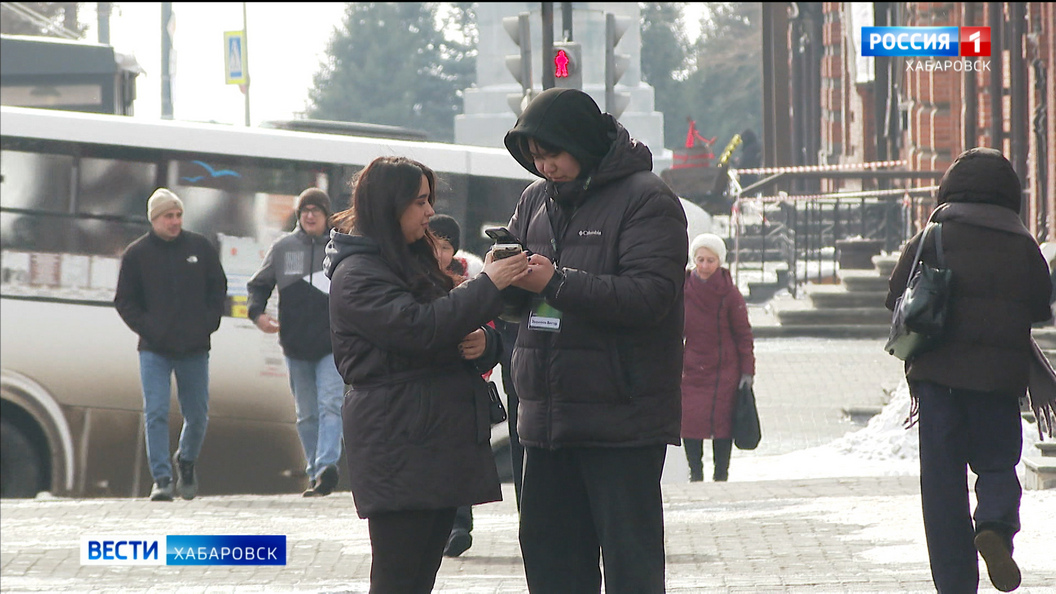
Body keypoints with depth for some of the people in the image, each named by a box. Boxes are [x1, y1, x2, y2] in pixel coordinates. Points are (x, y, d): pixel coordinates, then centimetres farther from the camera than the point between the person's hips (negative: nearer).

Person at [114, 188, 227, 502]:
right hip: (155, 350, -2)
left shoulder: (200, 247, 4)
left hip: (195, 349, 2)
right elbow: (124, 300, 5)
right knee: (155, 414, -9)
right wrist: (145, 328, -8)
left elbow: (218, 288, 12)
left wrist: (209, 323, -1)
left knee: (197, 415, 8)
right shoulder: (137, 254, 0)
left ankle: (186, 460, 35)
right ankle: (161, 479, -5)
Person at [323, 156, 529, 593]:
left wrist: (483, 343, 0)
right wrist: (488, 286, -18)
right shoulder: (358, 274, -9)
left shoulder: (417, 262, 21)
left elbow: (450, 329, 24)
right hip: (397, 446, -9)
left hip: (441, 437, 9)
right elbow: (418, 327, -22)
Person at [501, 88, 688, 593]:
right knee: (548, 551, 12)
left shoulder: (645, 199, -8)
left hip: (621, 418, -7)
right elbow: (518, 299, 19)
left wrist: (557, 283, -22)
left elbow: (650, 294, -20)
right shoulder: (536, 200, 14)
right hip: (546, 415, 7)